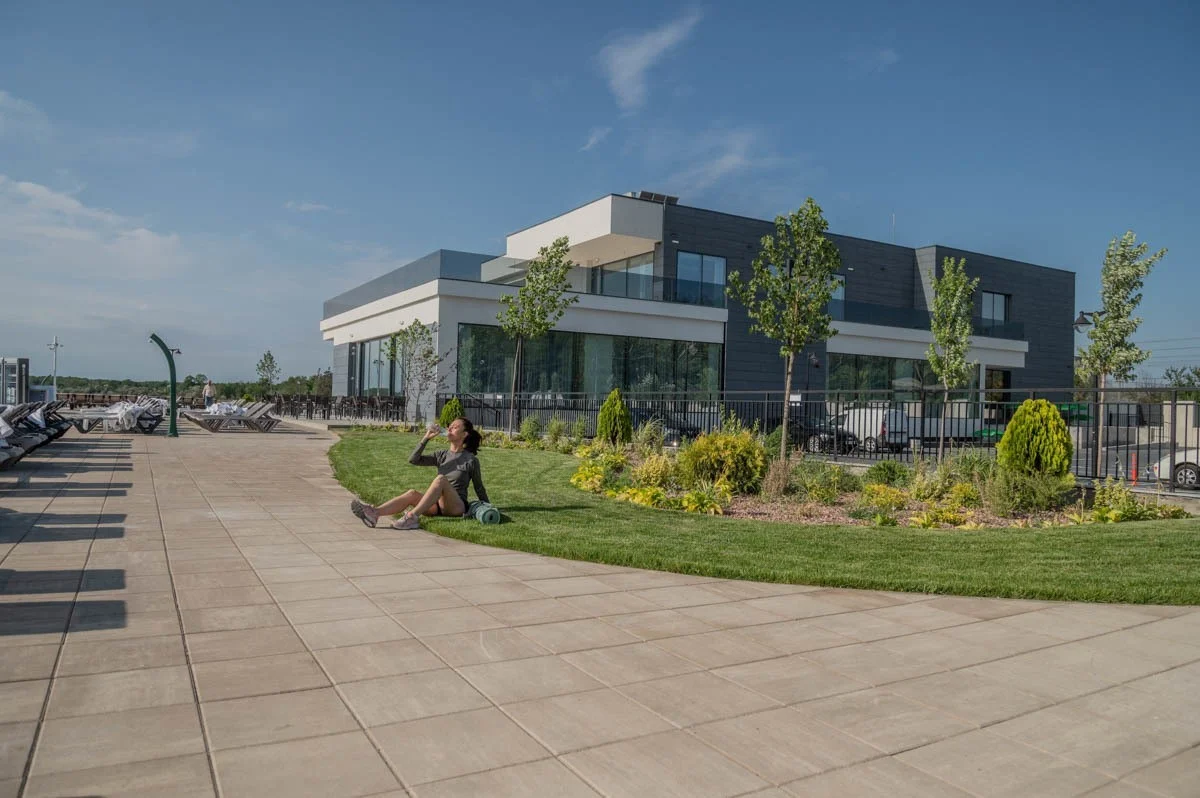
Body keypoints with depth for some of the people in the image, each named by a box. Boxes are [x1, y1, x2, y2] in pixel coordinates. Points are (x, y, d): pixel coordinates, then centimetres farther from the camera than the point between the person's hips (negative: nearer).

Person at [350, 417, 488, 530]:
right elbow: (414, 460, 5)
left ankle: (413, 516, -45)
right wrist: (426, 438, -3)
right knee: (412, 494, -23)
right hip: (437, 506, 5)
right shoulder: (442, 455, 15)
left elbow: (479, 488, 10)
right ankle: (374, 513, -45)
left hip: (457, 506, -5)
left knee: (440, 479, -31)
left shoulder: (471, 460, 2)